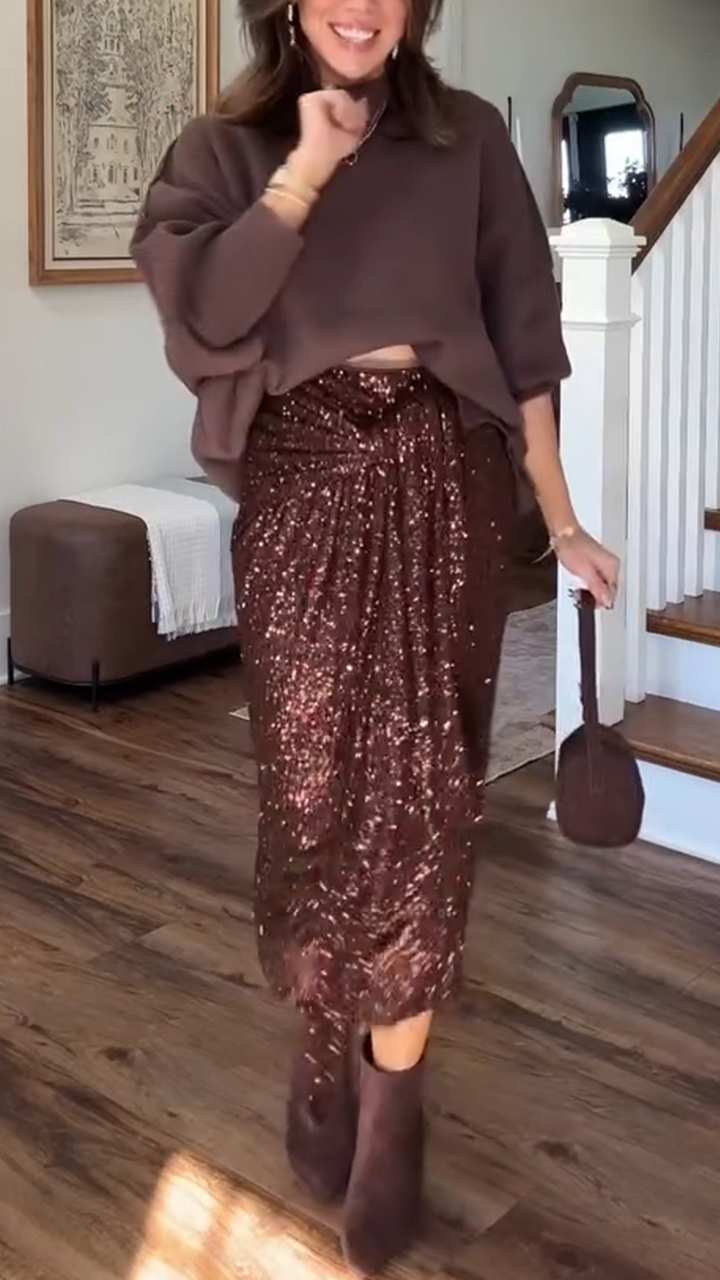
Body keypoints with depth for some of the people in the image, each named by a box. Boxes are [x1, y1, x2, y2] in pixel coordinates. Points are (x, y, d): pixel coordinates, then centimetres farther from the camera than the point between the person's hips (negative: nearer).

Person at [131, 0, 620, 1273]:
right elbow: (200, 311, -11)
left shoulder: (469, 138, 9)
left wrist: (563, 521, 6)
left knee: (424, 781, -3)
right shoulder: (225, 147, 6)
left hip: (441, 479, 1)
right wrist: (309, 166, -12)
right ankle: (328, 1036, 25)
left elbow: (523, 338, 9)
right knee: (312, 776, 1)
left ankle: (391, 1096, 9)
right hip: (300, 485, 0)